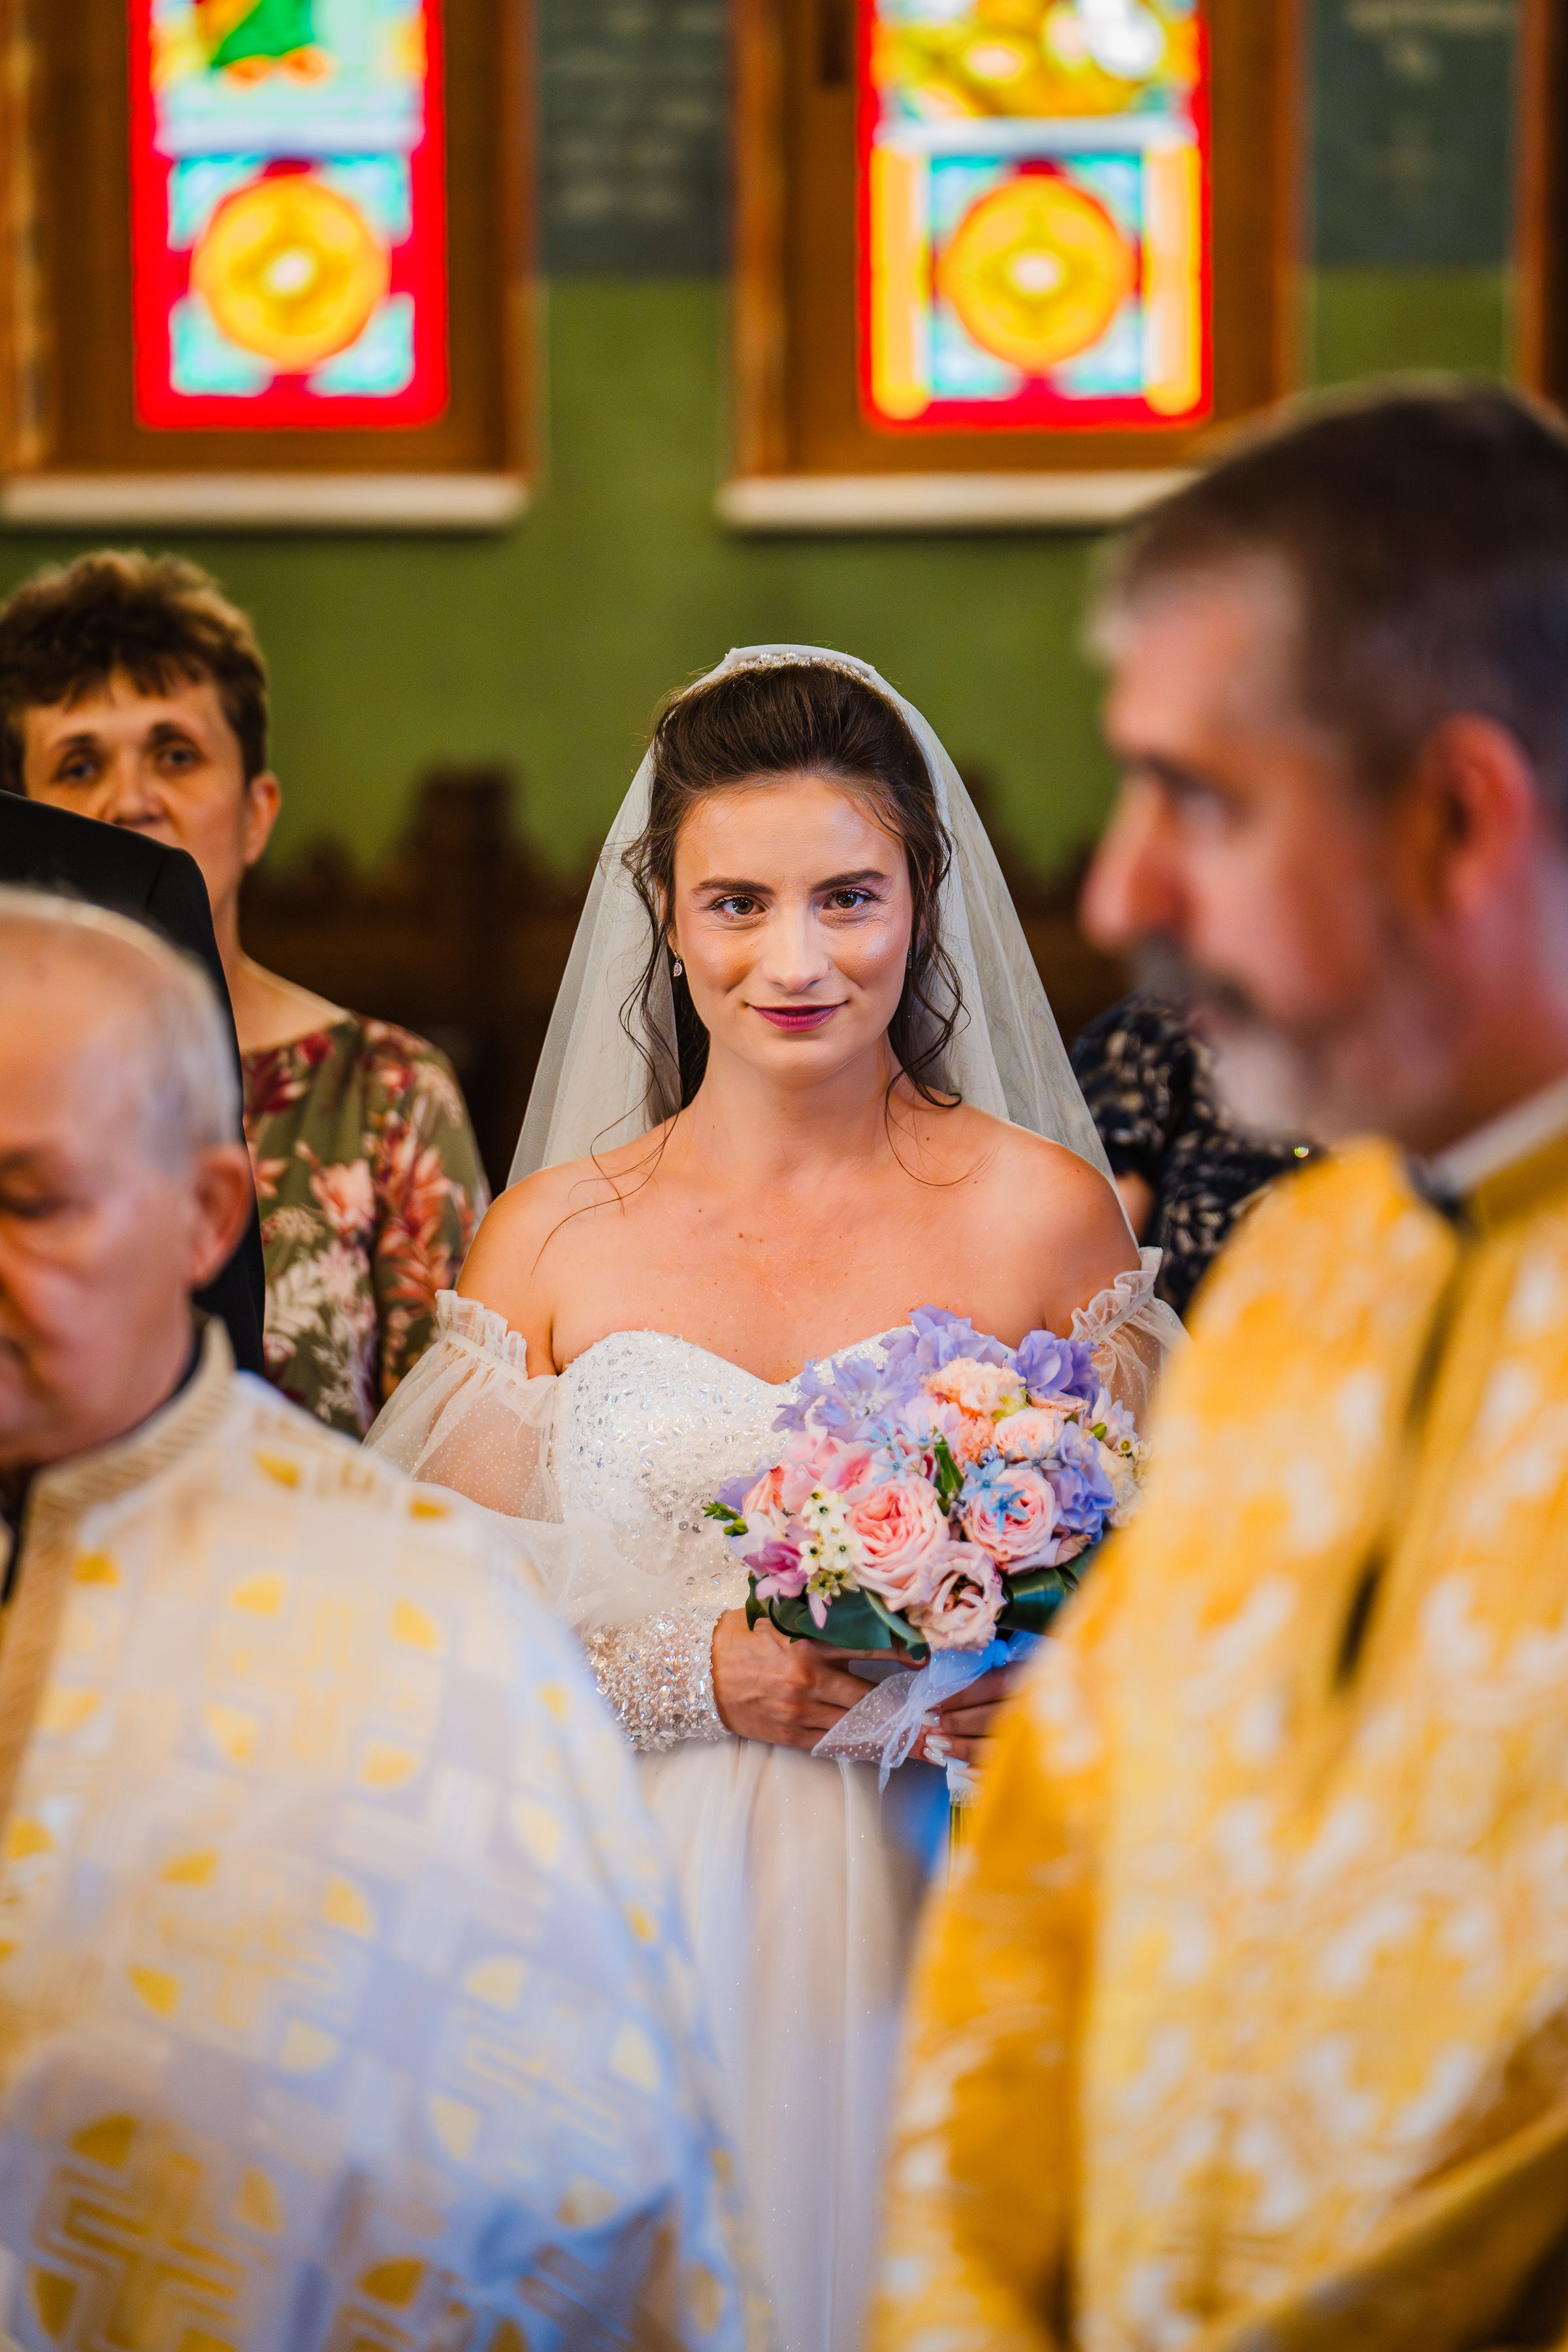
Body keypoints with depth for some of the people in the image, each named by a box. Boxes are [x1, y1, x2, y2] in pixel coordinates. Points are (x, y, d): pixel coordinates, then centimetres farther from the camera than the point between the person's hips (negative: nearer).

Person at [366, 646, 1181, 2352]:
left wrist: (1048, 1690, -15)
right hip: (640, 1939, 1)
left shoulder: (1040, 1211, 2)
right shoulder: (552, 1236, 5)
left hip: (934, 1932, 0)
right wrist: (702, 1674, -11)